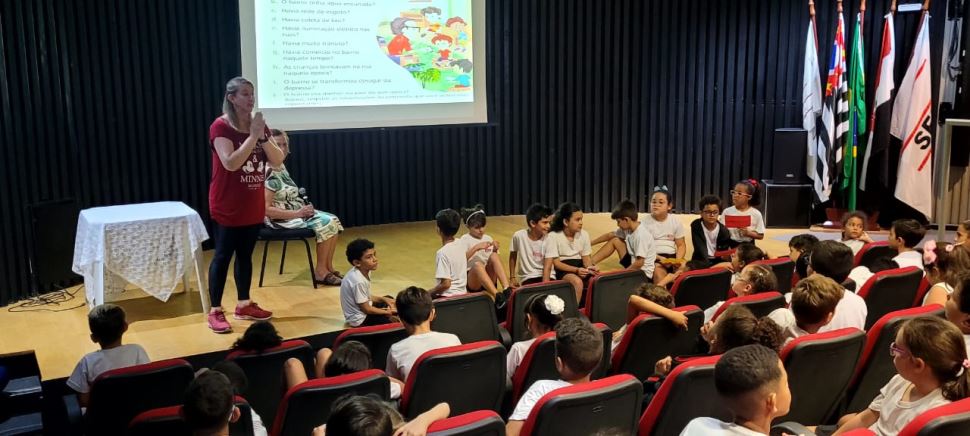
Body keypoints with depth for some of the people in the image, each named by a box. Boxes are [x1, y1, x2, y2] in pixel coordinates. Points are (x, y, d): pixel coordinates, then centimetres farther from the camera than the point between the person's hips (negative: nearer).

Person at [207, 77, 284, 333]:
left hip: (254, 205, 6)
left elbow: (278, 161, 1)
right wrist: (252, 136, -24)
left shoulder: (259, 125, 8)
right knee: (223, 256, -1)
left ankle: (243, 305, 24)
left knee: (245, 255, 14)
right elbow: (231, 163, -25)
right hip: (227, 207, -6)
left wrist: (262, 137, -13)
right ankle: (215, 312, 6)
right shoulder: (220, 127, -13)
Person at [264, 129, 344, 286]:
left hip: (296, 213, 9)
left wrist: (305, 208, 1)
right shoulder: (268, 174, -21)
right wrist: (297, 213, -24)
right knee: (325, 223, -20)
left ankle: (328, 267, 1)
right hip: (280, 219, -9)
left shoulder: (282, 166, 9)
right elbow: (265, 209, -25)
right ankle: (320, 272, -10)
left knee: (333, 220, -3)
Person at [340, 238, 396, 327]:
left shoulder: (363, 271, -3)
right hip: (360, 319, -10)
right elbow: (366, 309, -22)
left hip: (362, 310, 10)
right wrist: (387, 312, -10)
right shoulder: (358, 281, -31)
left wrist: (383, 299, -2)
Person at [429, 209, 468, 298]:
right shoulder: (461, 245, 0)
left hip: (449, 296, -8)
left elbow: (446, 284, -21)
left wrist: (429, 293, -10)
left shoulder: (442, 252, -21)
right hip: (462, 292, 8)